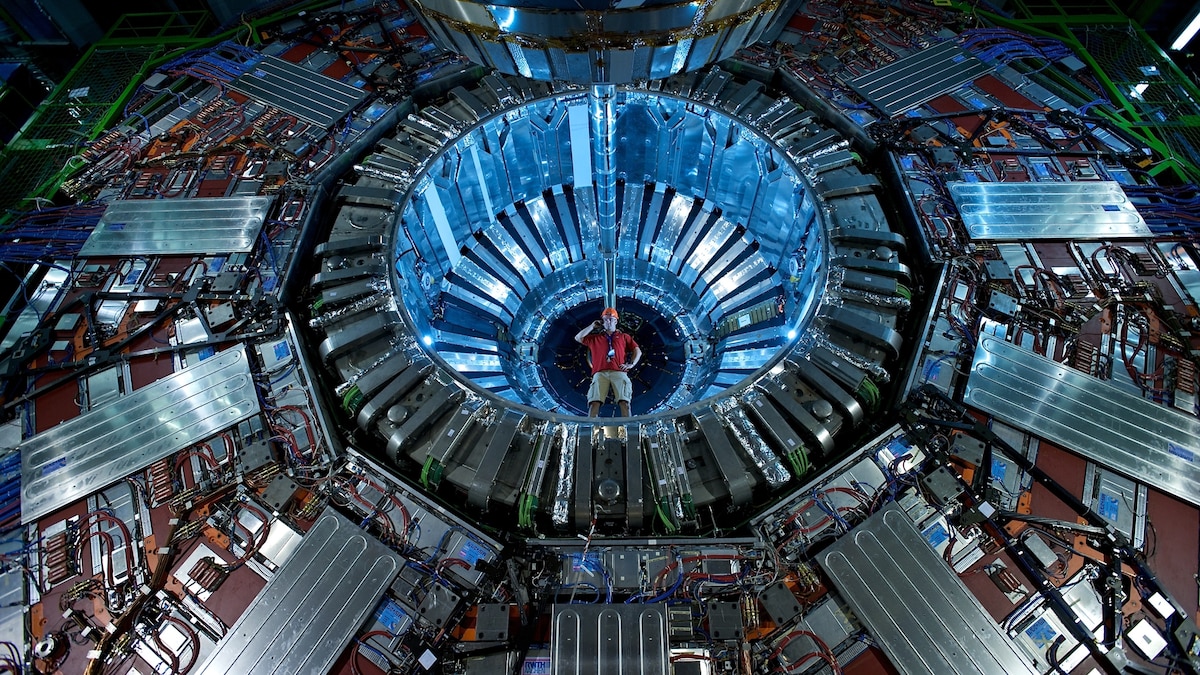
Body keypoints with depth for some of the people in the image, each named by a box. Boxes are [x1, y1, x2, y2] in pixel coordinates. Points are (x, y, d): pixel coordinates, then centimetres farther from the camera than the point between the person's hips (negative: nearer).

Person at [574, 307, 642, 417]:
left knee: (624, 403, -20)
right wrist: (592, 326, 23)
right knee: (594, 403, -20)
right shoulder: (595, 338, 30)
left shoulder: (624, 337, 28)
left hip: (619, 372, 0)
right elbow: (578, 338, 22)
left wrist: (631, 364, 7)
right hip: (600, 373, 0)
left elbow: (638, 351, 24)